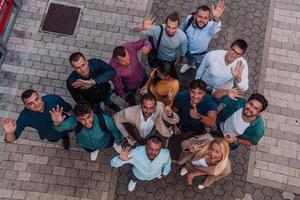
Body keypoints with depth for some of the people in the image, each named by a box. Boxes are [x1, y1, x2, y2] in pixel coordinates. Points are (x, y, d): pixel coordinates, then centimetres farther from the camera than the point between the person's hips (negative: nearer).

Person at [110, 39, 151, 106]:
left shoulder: (129, 47, -40)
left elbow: (144, 41, -23)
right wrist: (122, 94, -1)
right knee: (131, 100, 32)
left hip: (143, 76, 2)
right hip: (130, 86, -2)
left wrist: (147, 46, -48)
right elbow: (117, 83, -20)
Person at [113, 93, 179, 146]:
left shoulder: (159, 107, -36)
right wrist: (127, 136, -11)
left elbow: (176, 121, -26)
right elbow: (116, 118, -15)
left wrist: (171, 115, -50)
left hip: (152, 135, 0)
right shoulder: (129, 112, -36)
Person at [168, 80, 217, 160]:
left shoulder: (210, 101, -31)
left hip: (199, 130, -1)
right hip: (182, 127, 1)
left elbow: (212, 123, -47)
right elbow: (174, 111, -2)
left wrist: (199, 116, -65)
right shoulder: (182, 96, -25)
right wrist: (174, 125, -10)